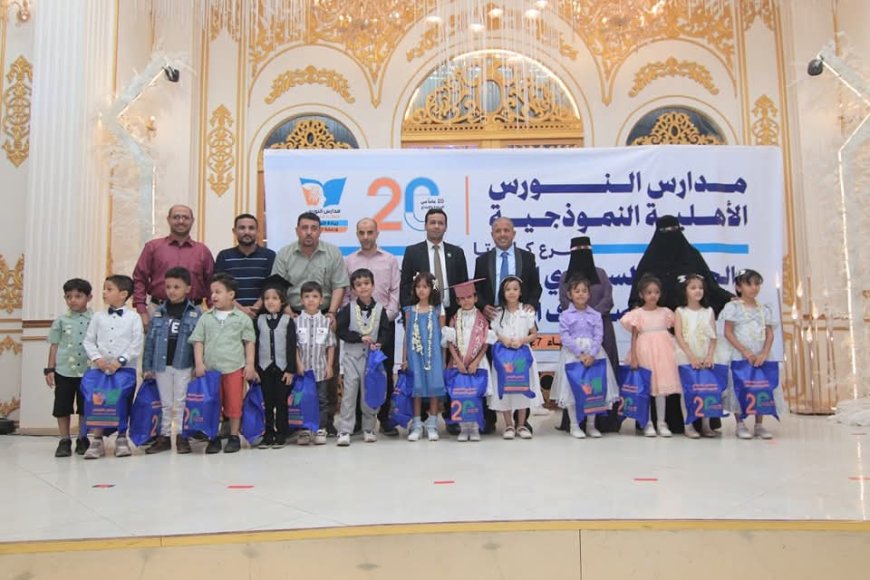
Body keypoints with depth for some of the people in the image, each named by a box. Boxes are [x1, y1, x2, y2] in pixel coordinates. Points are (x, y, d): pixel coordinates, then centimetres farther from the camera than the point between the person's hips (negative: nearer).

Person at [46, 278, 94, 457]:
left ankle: (82, 439, 19)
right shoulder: (61, 320, 3)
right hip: (63, 371, 1)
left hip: (87, 371, -1)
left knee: (85, 408, 7)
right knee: (62, 407, 6)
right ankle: (64, 441, 17)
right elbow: (54, 345, 6)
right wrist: (50, 369, 3)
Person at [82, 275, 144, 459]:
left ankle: (122, 439, 17)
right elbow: (88, 341, 7)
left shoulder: (133, 317, -1)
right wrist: (97, 358, -8)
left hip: (125, 368, -2)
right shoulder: (98, 316, 8)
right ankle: (97, 440, 9)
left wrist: (120, 360, -15)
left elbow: (136, 344, -6)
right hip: (100, 367, 2)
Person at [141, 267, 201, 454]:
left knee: (181, 402, 5)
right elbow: (150, 340, 6)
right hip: (162, 365, 3)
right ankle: (165, 436, 21)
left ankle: (182, 436, 16)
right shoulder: (158, 313, 4)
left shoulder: (195, 313, -4)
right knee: (165, 403, 13)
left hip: (184, 365, -3)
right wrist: (147, 366, 4)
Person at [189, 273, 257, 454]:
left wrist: (250, 365, -2)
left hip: (234, 368, -2)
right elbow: (198, 341, 5)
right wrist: (199, 363, -3)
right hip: (210, 369, 2)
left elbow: (249, 342, 3)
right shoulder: (205, 318, 5)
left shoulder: (242, 318, 0)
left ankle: (234, 437, 20)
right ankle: (214, 438, 21)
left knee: (234, 404, 6)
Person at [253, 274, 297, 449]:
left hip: (282, 367, -2)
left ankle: (281, 434, 12)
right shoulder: (259, 320, 4)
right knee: (268, 402, 7)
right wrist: (254, 368, 1)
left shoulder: (288, 320, -2)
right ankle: (268, 434, 14)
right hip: (264, 367, 2)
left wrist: (291, 370, -8)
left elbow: (292, 346, -4)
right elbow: (255, 345, 5)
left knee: (281, 402, 4)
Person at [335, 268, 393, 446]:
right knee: (349, 392, -2)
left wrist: (378, 343, -19)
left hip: (372, 356, 1)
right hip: (352, 355, -1)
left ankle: (369, 429, 19)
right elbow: (340, 330, -7)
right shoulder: (348, 309, -1)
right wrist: (360, 337, -16)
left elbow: (385, 330, -1)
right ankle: (345, 431, 2)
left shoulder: (380, 309, 2)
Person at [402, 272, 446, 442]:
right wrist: (404, 358, 4)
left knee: (434, 387, 0)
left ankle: (432, 426, 10)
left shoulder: (437, 311, 2)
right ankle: (417, 426, 11)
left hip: (433, 355, -1)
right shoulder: (410, 310, 5)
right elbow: (407, 335, 7)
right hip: (415, 355, 1)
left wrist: (444, 359, 0)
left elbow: (443, 336, 3)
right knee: (417, 388, 2)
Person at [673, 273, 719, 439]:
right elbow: (678, 336, -7)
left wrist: (710, 356, -12)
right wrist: (691, 356, -18)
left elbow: (713, 337, 3)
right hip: (686, 357, -2)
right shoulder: (680, 311, 2)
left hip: (705, 358, 2)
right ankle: (688, 425, 3)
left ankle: (706, 425, 9)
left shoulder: (709, 311, 8)